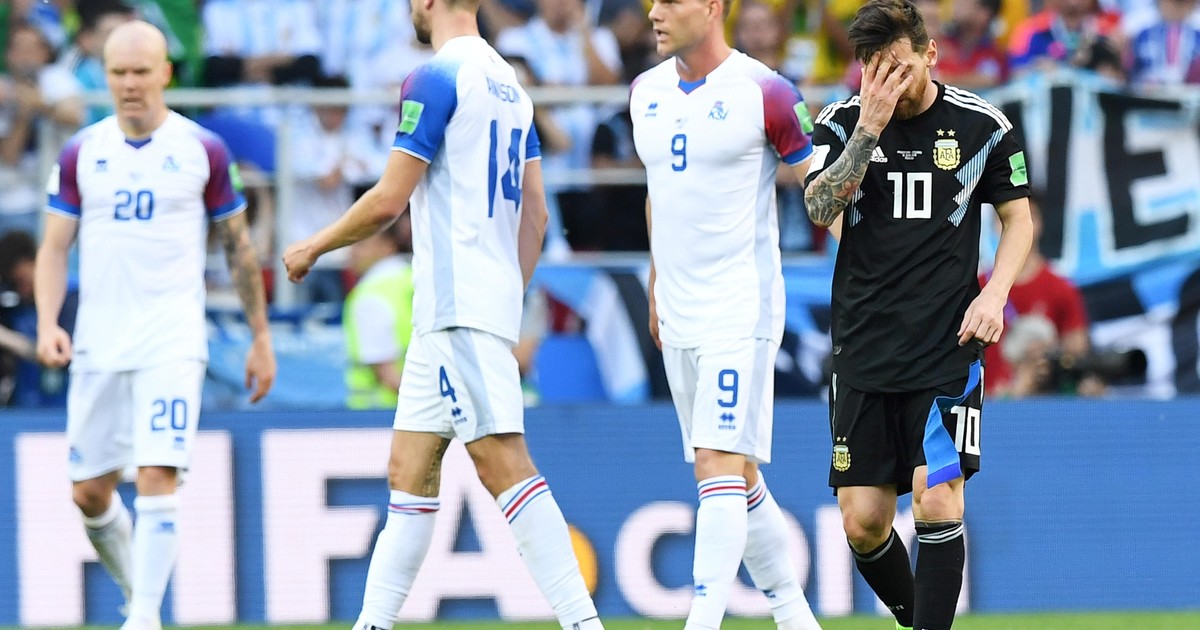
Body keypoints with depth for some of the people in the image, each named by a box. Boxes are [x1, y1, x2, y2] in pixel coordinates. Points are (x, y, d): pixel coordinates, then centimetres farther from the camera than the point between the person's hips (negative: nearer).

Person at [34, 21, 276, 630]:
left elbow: (239, 248, 8)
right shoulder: (81, 153, 7)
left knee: (158, 477, -18)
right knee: (89, 491, 5)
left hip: (172, 339, -3)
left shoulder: (202, 150, 1)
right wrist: (48, 324, -8)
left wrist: (260, 338, 9)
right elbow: (54, 247, 8)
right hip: (97, 344, 3)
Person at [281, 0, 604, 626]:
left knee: (503, 463, -14)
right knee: (409, 470, 12)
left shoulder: (435, 79, -10)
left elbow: (388, 200, -11)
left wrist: (314, 246, 4)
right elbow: (535, 213, 19)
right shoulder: (509, 83, 17)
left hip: (458, 309, -9)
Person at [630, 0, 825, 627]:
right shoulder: (646, 93, 9)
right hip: (679, 314, 7)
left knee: (719, 466, -15)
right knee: (737, 476, 11)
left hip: (742, 310, -7)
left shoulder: (764, 92, -11)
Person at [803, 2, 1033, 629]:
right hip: (864, 345, 2)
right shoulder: (841, 123, 2)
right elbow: (820, 207, -13)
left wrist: (994, 293, -5)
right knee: (862, 523, 2)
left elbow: (1019, 217, 11)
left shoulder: (981, 125, 0)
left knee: (937, 496, -17)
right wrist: (869, 127, -21)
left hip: (948, 343, -2)